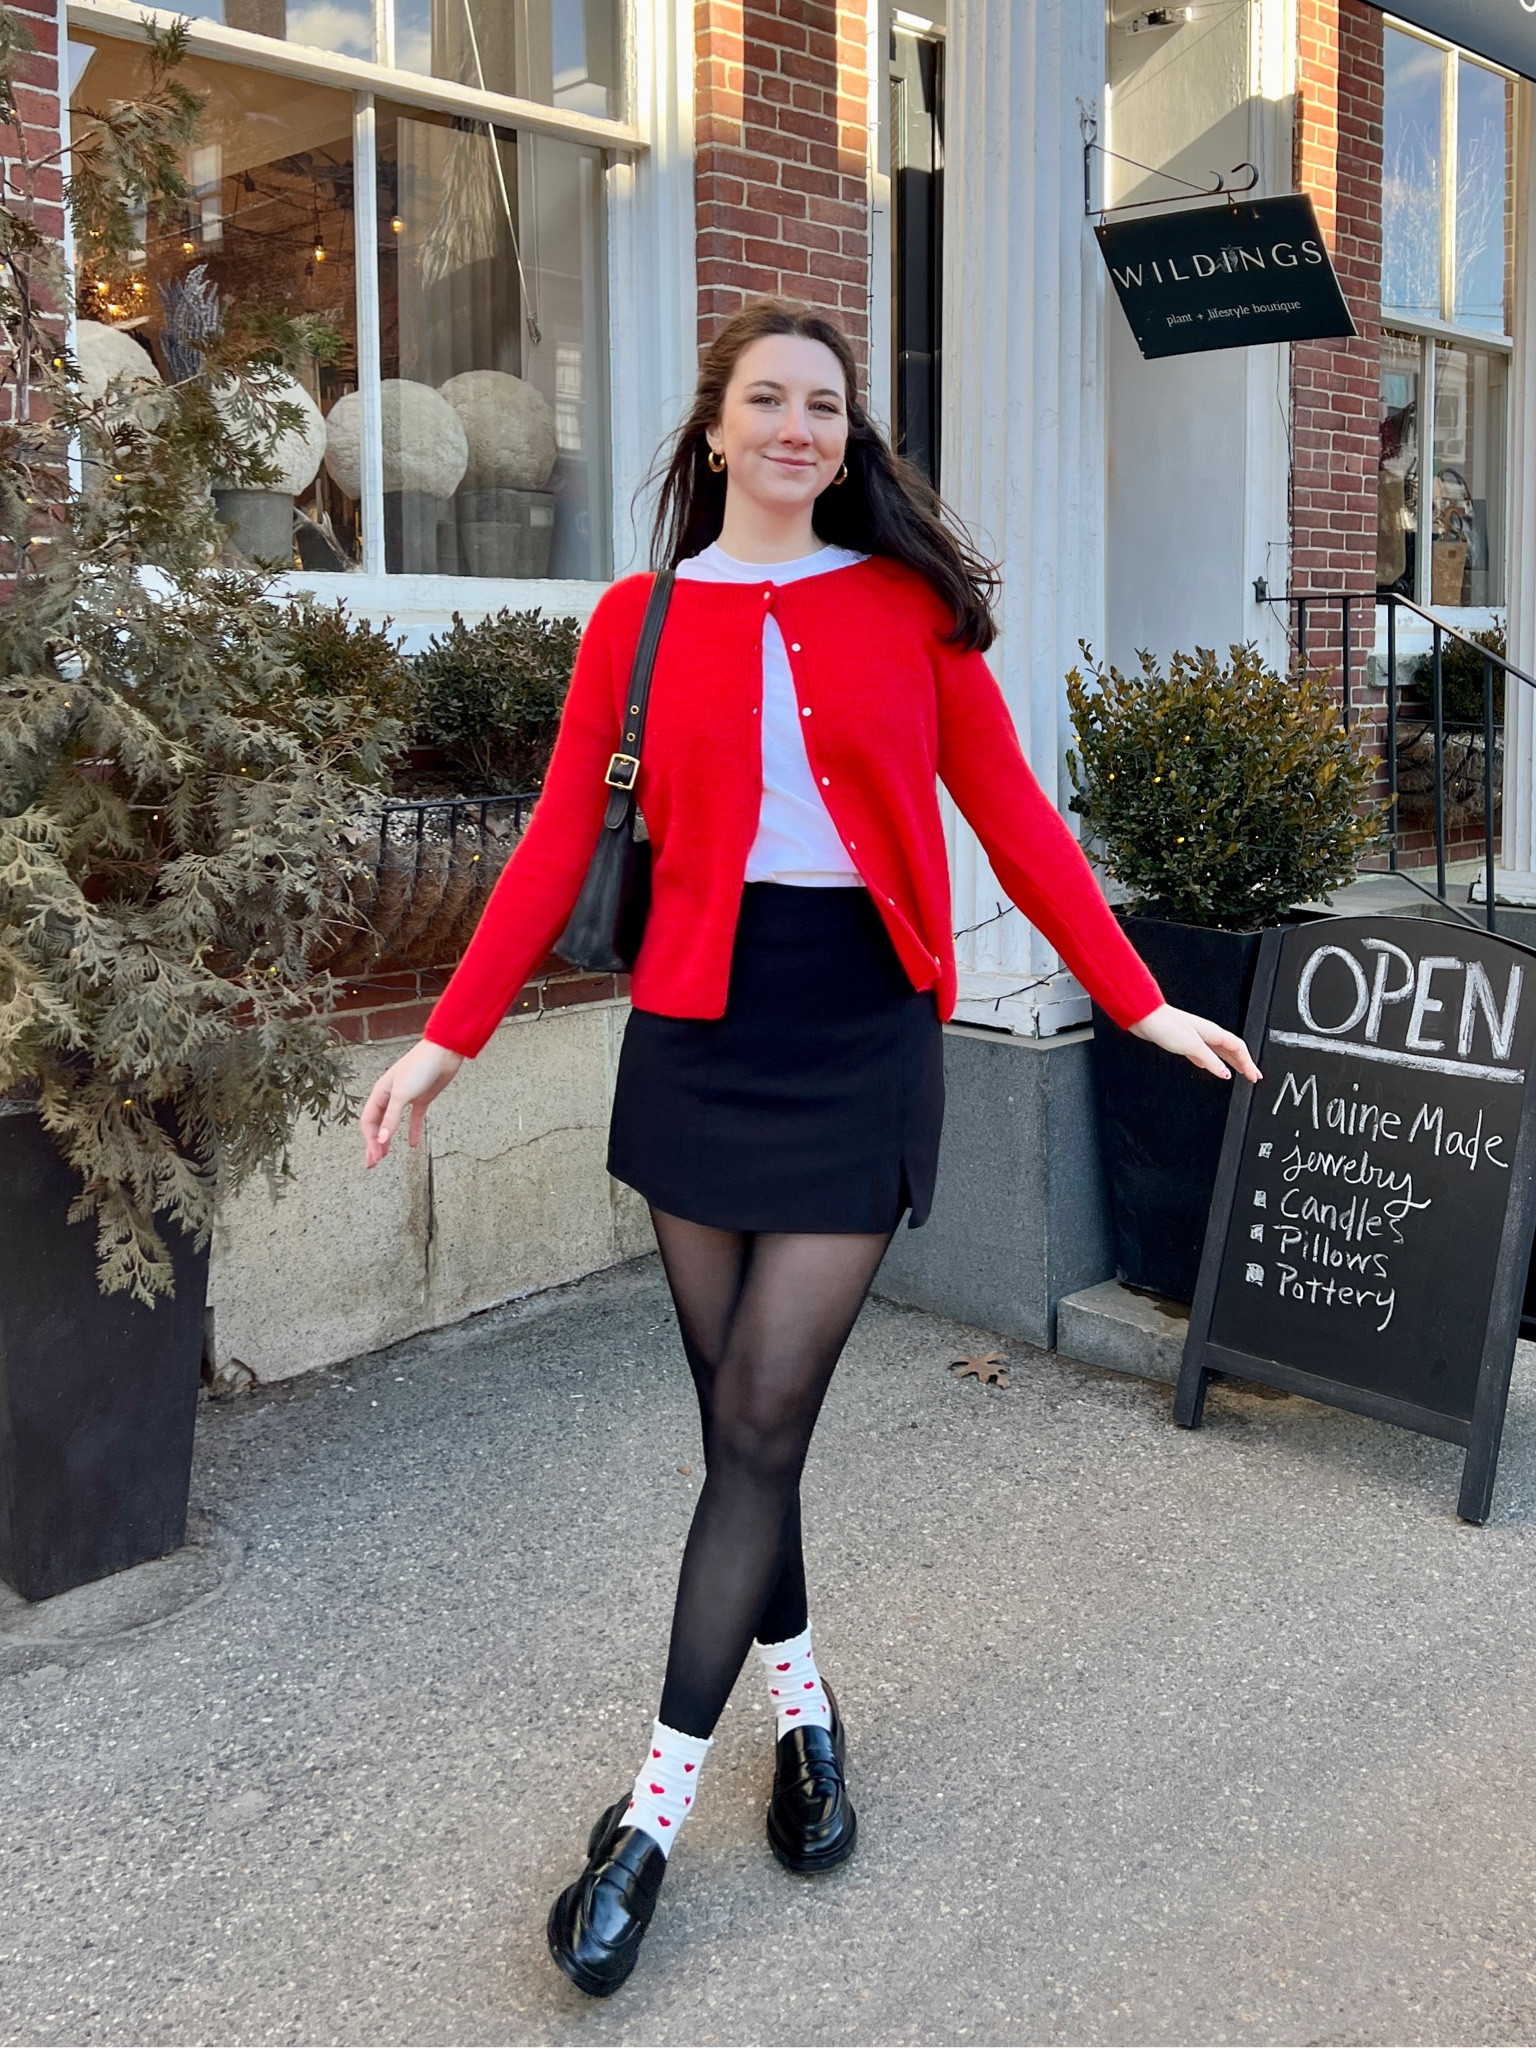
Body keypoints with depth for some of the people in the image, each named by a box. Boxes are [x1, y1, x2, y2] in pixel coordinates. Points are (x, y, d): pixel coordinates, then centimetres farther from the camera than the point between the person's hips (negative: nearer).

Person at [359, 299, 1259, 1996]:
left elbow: (1011, 816, 3)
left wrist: (1138, 1001, -1)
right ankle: (804, 1712, 32)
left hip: (863, 1029, -1)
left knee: (760, 1422, -2)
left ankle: (657, 1807, 9)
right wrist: (449, 1037, -4)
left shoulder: (914, 604, 3)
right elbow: (559, 846, 2)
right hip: (699, 1030, 2)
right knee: (738, 1415, 9)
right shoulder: (638, 619, 5)